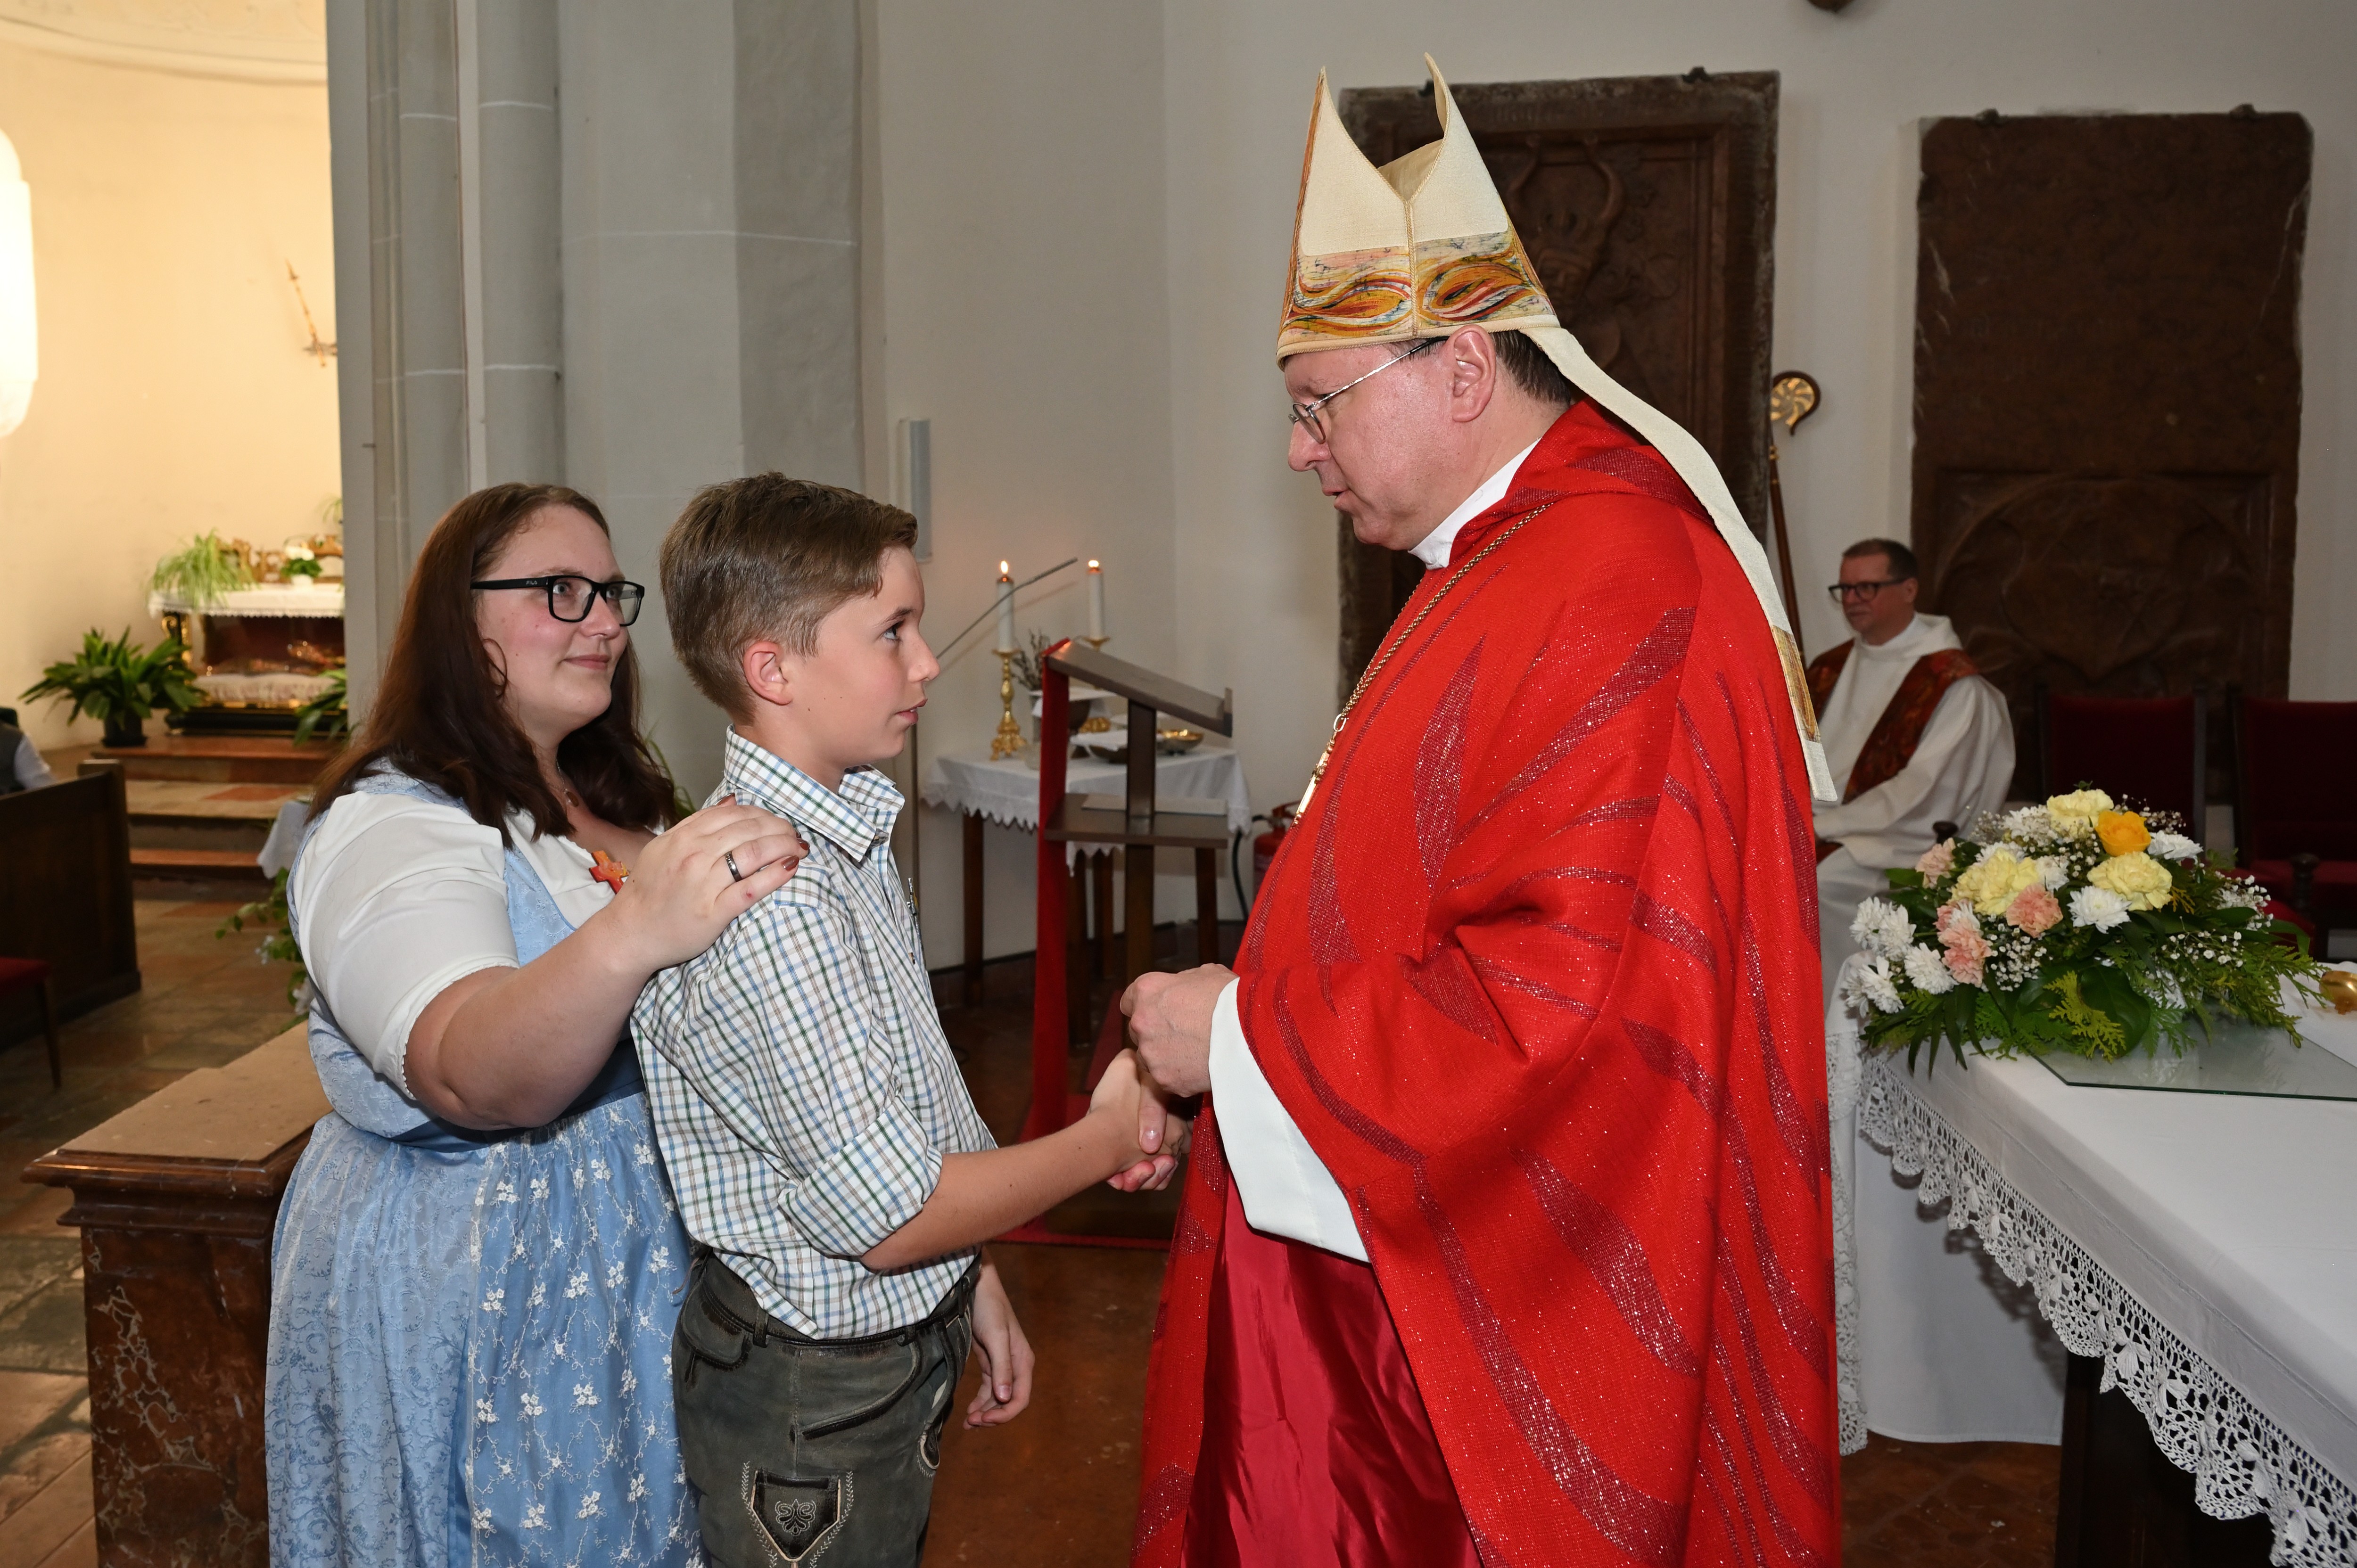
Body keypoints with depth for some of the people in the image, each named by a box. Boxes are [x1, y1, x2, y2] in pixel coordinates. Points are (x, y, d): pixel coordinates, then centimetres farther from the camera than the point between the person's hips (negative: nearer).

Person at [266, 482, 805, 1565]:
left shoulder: (610, 803, 9)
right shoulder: (388, 829, -20)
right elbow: (473, 1075, -39)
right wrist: (633, 933, -54)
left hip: (634, 1260, 8)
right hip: (471, 1296, -8)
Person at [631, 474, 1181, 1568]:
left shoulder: (847, 833, 3)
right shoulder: (769, 903, -29)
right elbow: (889, 1215, -26)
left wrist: (973, 1283, 14)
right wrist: (1108, 1138, -14)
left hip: (898, 1342, 9)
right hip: (812, 1393, -9)